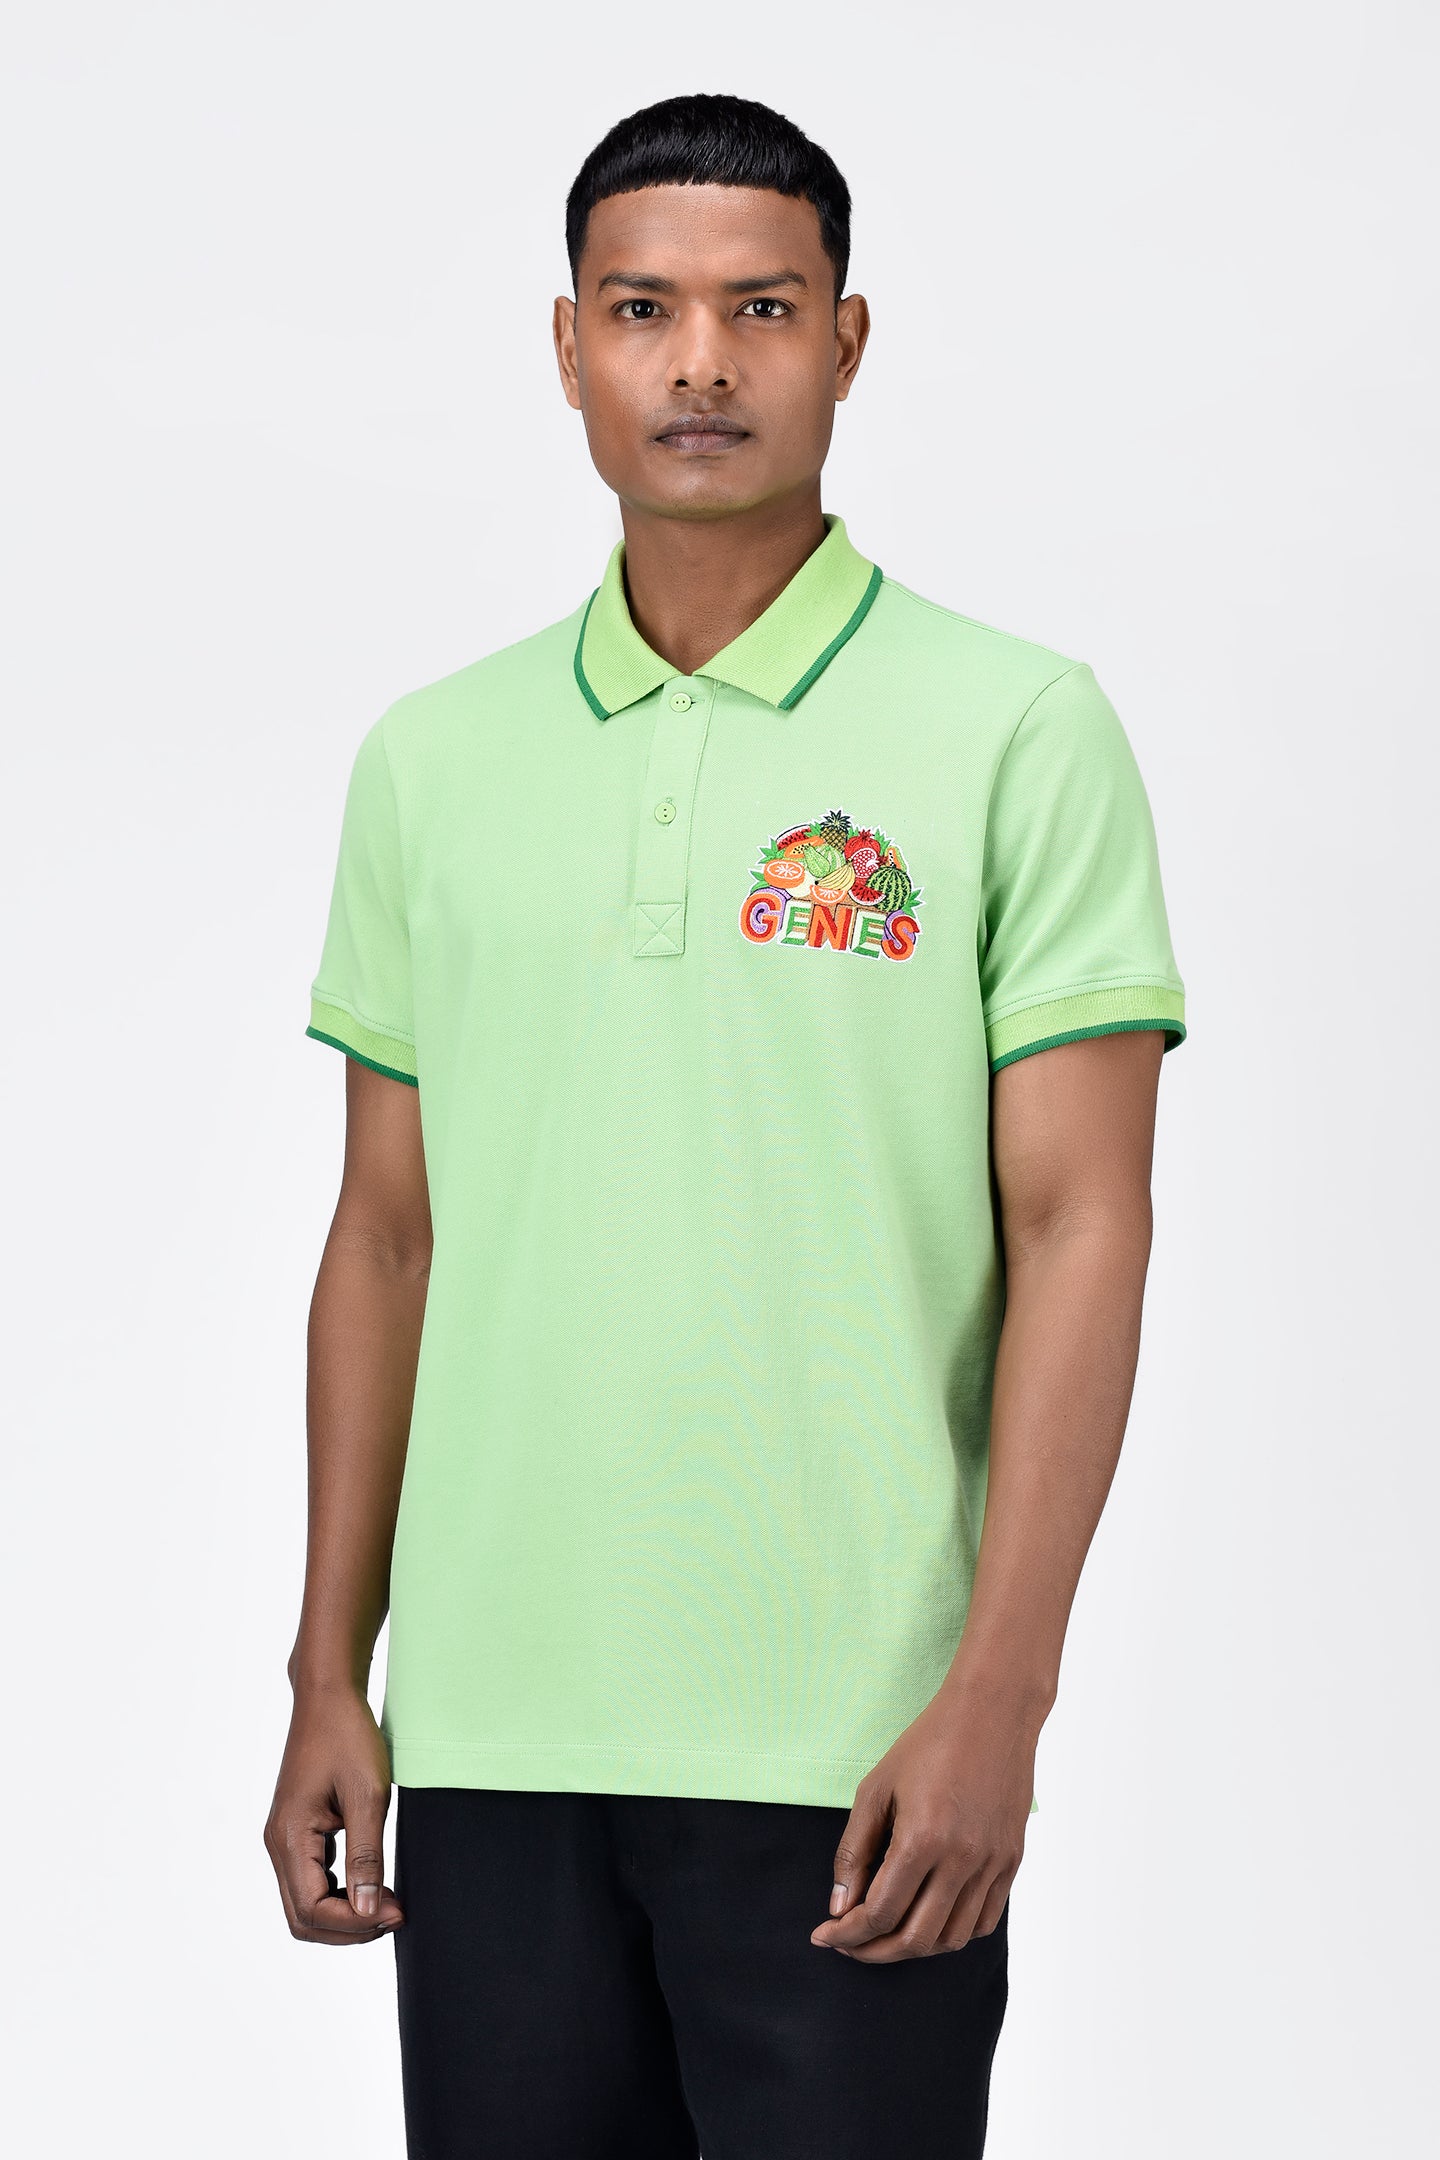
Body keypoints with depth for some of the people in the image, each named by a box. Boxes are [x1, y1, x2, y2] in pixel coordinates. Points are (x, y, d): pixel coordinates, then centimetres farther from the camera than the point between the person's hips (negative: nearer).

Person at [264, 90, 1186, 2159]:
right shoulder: (431, 760, 10)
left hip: (852, 1750, -3)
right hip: (494, 1733, 4)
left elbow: (1080, 1230, -7)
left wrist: (998, 1699, -14)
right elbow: (387, 1236, 13)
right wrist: (330, 1674, 9)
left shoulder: (1019, 729, -3)